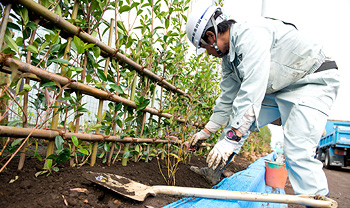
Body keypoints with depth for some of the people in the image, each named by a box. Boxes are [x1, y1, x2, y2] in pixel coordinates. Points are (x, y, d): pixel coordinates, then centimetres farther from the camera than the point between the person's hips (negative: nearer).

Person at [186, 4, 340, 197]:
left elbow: (252, 90, -35)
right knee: (236, 118, 8)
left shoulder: (250, 34, -26)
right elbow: (227, 97, 11)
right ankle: (214, 171, 20)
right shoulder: (229, 57, 4)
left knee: (297, 152, -22)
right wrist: (206, 131, 15)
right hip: (277, 90, 9)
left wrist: (231, 138, -35)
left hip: (313, 82, -9)